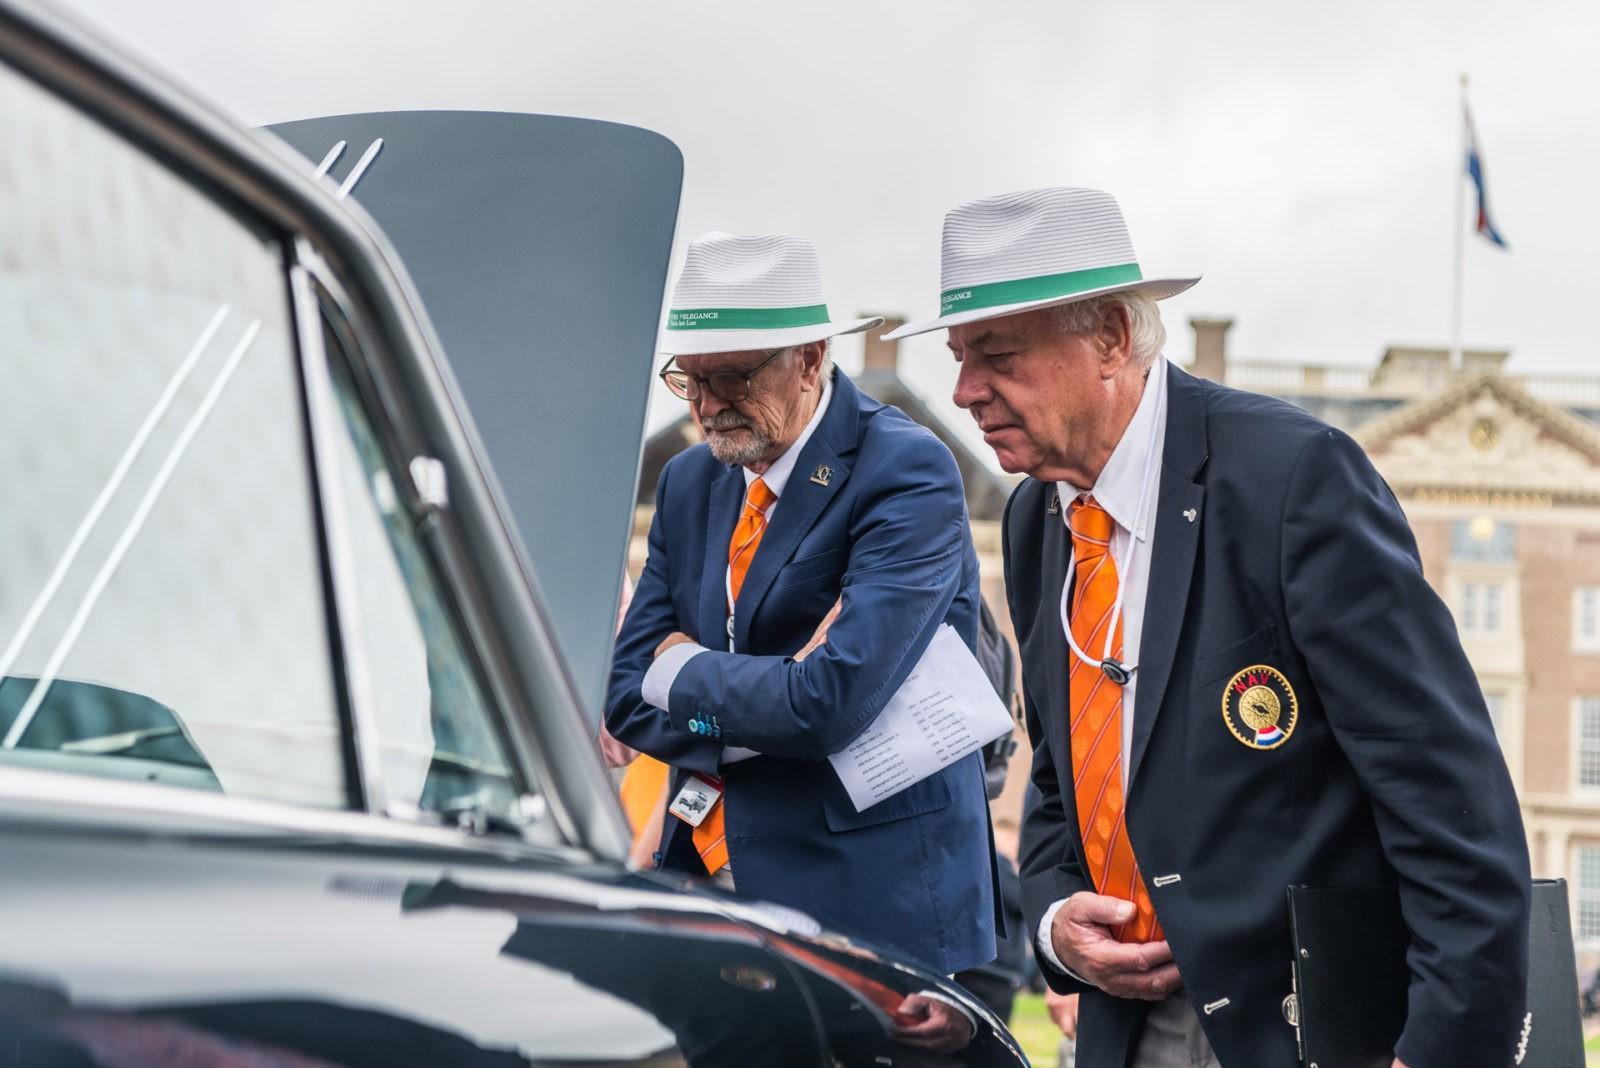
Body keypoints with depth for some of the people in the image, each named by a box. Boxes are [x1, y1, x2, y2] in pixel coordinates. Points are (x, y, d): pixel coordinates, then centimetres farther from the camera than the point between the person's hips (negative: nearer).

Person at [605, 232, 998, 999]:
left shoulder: (907, 471, -13)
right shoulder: (689, 482, 10)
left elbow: (831, 703, -23)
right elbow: (626, 696, 6)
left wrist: (685, 672, -6)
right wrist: (773, 698, -11)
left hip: (872, 900, -5)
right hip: (705, 875, 6)